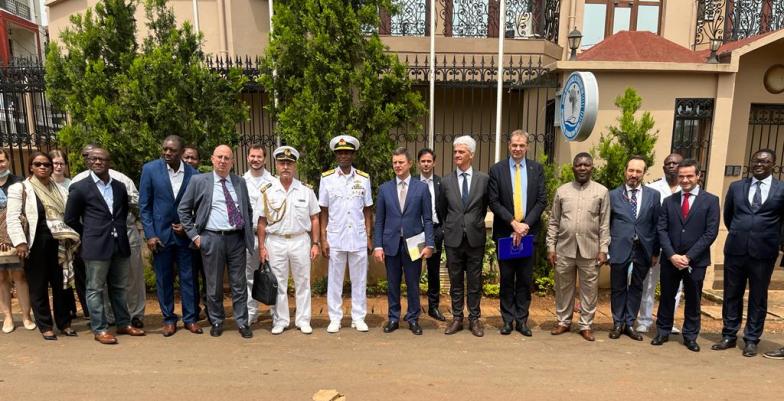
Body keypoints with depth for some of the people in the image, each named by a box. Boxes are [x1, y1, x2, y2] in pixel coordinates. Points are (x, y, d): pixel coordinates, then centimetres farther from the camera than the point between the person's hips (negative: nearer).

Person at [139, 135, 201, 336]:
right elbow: (144, 205, -2)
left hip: (185, 233, 0)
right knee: (163, 278, 8)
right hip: (160, 233, 0)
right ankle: (169, 319, 21)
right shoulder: (150, 169, -4)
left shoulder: (192, 173, -3)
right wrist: (150, 234, -7)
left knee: (189, 277, 5)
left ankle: (190, 318, 18)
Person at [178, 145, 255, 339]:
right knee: (214, 284, 9)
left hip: (237, 238, 2)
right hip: (212, 239, -2)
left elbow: (248, 210, 18)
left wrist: (248, 232, 9)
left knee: (239, 283, 7)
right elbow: (183, 209, 4)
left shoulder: (240, 182, 9)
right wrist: (194, 235, -1)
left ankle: (242, 322, 17)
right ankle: (216, 321, 26)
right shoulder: (198, 181, 1)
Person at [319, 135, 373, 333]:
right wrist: (323, 239, -2)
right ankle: (335, 318, 21)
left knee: (359, 280, 8)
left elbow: (367, 211, 6)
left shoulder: (363, 178, 3)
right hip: (335, 238, -1)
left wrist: (369, 237, 2)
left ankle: (358, 318, 21)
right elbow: (323, 212, 2)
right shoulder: (327, 178, 0)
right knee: (334, 280, 8)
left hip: (358, 238, 1)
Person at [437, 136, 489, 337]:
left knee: (475, 281, 8)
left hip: (475, 238, -1)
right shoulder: (446, 181, 3)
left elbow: (485, 206, 11)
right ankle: (457, 318, 22)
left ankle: (474, 319, 20)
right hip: (453, 238, 1)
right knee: (455, 281, 10)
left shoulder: (484, 179, -1)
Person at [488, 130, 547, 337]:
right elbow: (493, 201, -4)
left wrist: (525, 224, -11)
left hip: (529, 231, 1)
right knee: (506, 279, 7)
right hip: (504, 232, -1)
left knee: (526, 279, 8)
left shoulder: (537, 169, 5)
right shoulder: (497, 169, 0)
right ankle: (508, 319, 19)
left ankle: (522, 320, 19)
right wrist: (513, 223, -14)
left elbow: (542, 200, 0)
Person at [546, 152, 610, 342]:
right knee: (563, 287, 10)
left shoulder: (602, 191, 2)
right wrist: (551, 247, 1)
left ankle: (586, 325, 21)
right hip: (564, 248, 1)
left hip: (590, 249, -1)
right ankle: (563, 321, 25)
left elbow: (605, 224, 1)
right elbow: (553, 222, 6)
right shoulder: (562, 190, 4)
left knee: (589, 289, 7)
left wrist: (603, 249, -4)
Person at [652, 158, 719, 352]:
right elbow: (661, 230, 2)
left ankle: (690, 336, 24)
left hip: (696, 261, -2)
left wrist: (688, 257, -13)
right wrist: (672, 255, -11)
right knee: (666, 298, 10)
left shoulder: (710, 200, -1)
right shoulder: (669, 201, 7)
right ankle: (663, 332, 24)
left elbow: (711, 233, -7)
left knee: (693, 300, 10)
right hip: (670, 260, 2)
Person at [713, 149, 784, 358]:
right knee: (732, 295, 9)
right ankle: (729, 336, 21)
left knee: (758, 298, 9)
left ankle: (751, 340, 21)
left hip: (763, 252, -2)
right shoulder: (736, 187, 6)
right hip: (736, 250, 2)